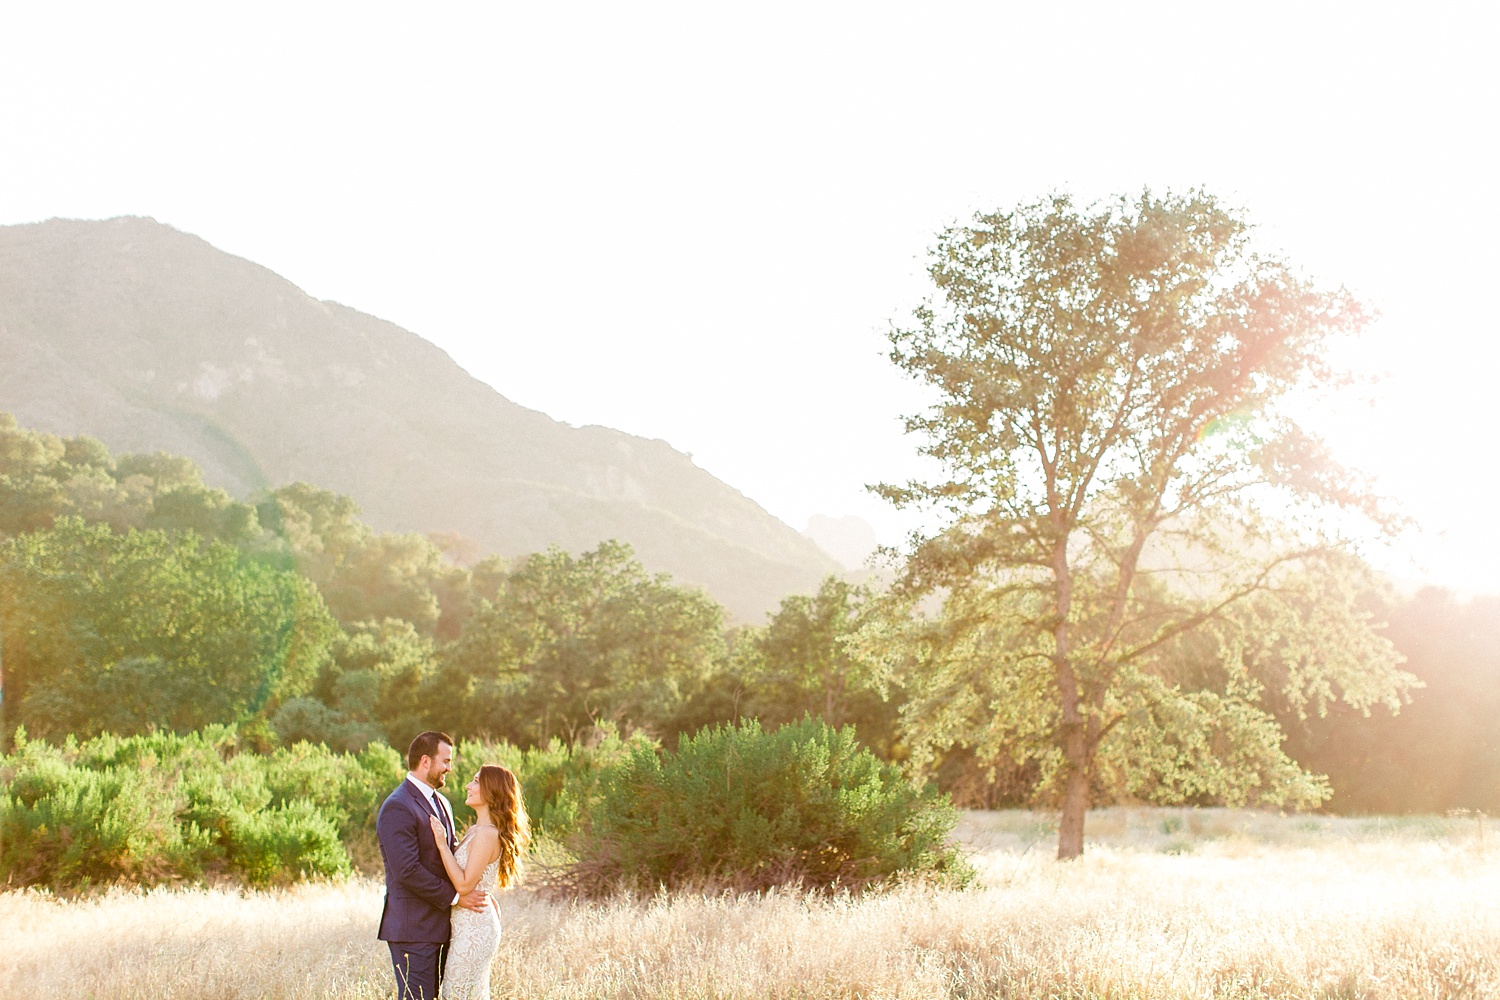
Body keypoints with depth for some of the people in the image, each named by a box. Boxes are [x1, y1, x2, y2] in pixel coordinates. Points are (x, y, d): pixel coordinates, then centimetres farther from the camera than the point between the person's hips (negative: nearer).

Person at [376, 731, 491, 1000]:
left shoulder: (440, 803, 17)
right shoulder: (397, 808, -15)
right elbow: (407, 871, -21)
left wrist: (479, 892, 5)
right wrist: (455, 897, -16)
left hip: (438, 925, 9)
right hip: (413, 928, -9)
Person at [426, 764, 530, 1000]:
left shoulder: (487, 834, -18)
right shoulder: (476, 830, 11)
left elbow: (464, 885, -22)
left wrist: (442, 844, -19)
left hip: (473, 929, -10)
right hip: (475, 926, 10)